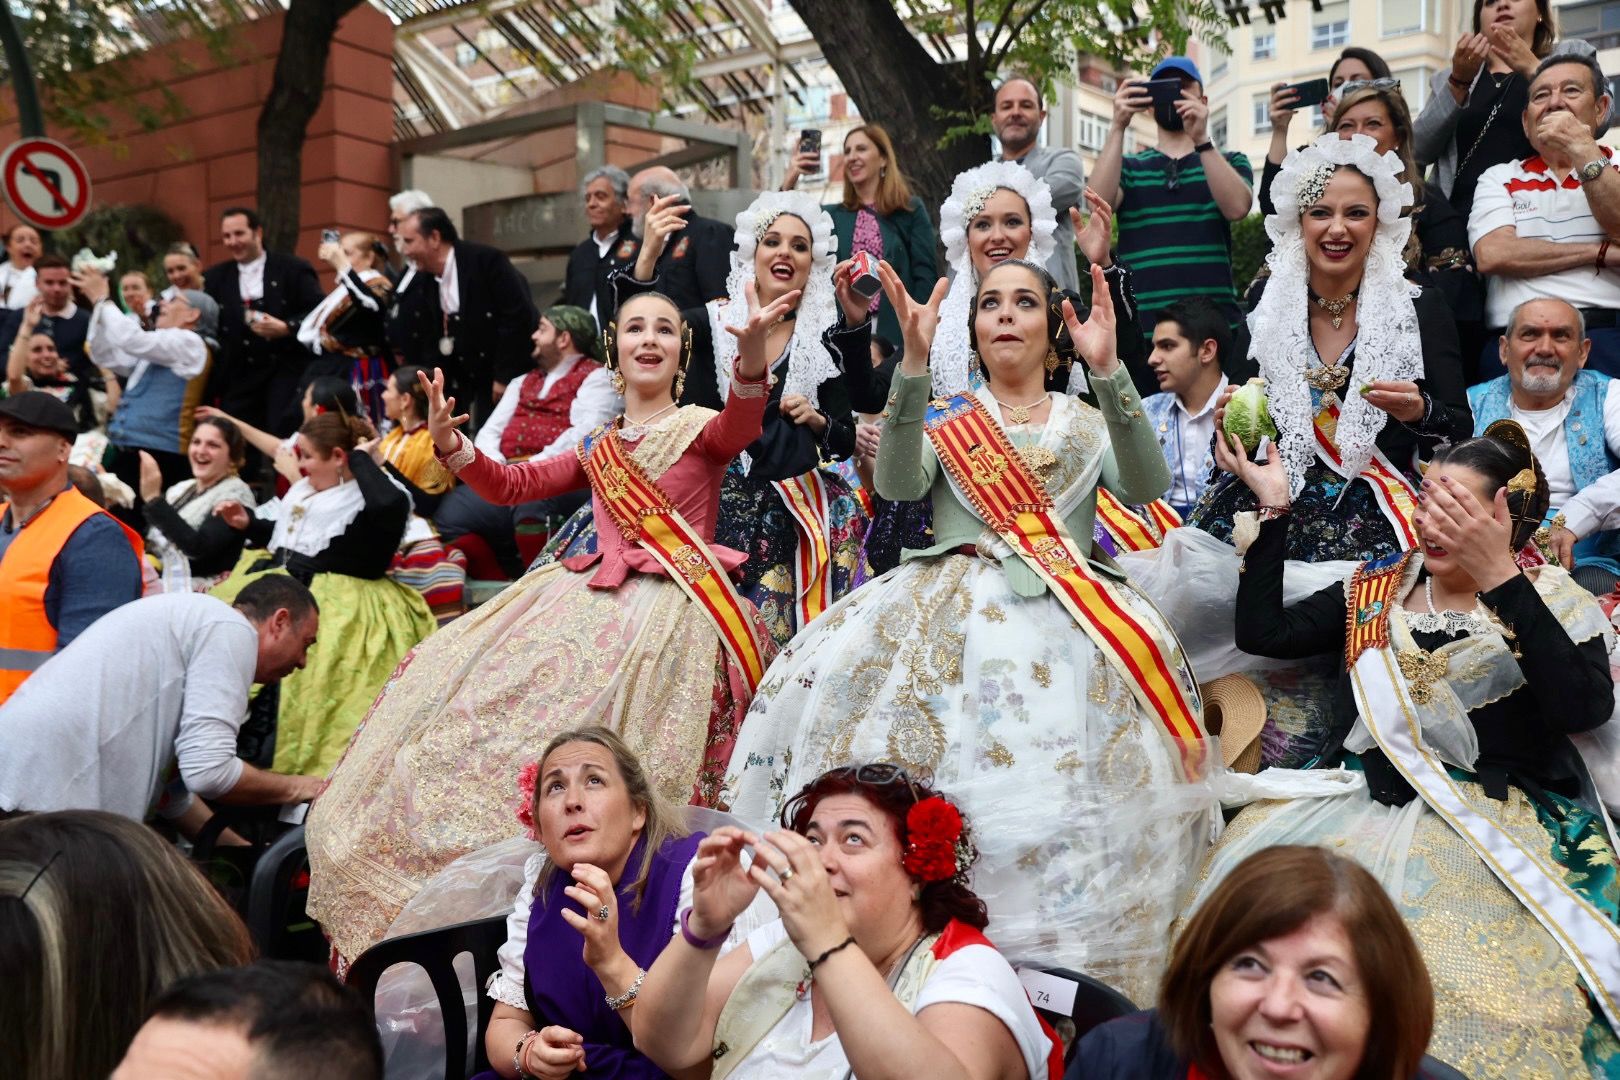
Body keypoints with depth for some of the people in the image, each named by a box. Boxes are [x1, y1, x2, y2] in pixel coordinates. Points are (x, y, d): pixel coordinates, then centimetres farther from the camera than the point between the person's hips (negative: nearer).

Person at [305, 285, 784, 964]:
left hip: (674, 608, -6)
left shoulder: (702, 429, 3)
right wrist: (450, 443, 0)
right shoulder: (596, 447, 20)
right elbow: (511, 485, 17)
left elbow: (743, 424, -20)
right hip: (595, 597, 6)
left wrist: (752, 353, -40)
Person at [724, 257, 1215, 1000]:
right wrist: (914, 364, -15)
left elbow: (1147, 487, -3)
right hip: (951, 602, 0)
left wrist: (1108, 372, -14)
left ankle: (1065, 956, -8)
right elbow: (897, 484, -5)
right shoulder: (943, 413, 16)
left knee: (1065, 762, -22)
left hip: (1064, 610, 0)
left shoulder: (1088, 422, 17)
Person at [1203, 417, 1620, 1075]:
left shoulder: (1553, 603, 5)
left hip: (1490, 817, -3)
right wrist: (1274, 509, 5)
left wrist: (1501, 577, -18)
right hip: (1361, 795, 3)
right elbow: (1261, 633, 6)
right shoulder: (1376, 589, 14)